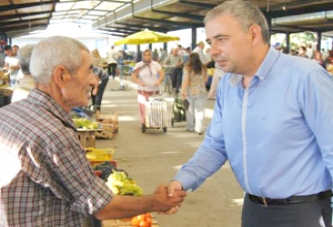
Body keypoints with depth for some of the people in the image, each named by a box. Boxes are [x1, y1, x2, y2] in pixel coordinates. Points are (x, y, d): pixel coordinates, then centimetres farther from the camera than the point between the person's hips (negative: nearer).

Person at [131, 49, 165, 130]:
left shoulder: (155, 64, 5)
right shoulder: (138, 65, -1)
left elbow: (162, 73, 2)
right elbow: (133, 76, -5)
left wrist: (159, 81, -17)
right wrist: (139, 82, -22)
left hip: (155, 90, 2)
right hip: (143, 90, -2)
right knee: (143, 107, -6)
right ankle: (144, 123, 1)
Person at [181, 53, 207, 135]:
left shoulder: (187, 68, -9)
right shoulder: (203, 68, 2)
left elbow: (186, 80, -16)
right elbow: (205, 79, 10)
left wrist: (183, 91, -16)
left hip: (190, 92, -1)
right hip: (201, 92, 1)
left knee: (190, 110, 12)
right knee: (200, 111, 2)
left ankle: (190, 127, 22)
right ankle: (199, 129, -4)